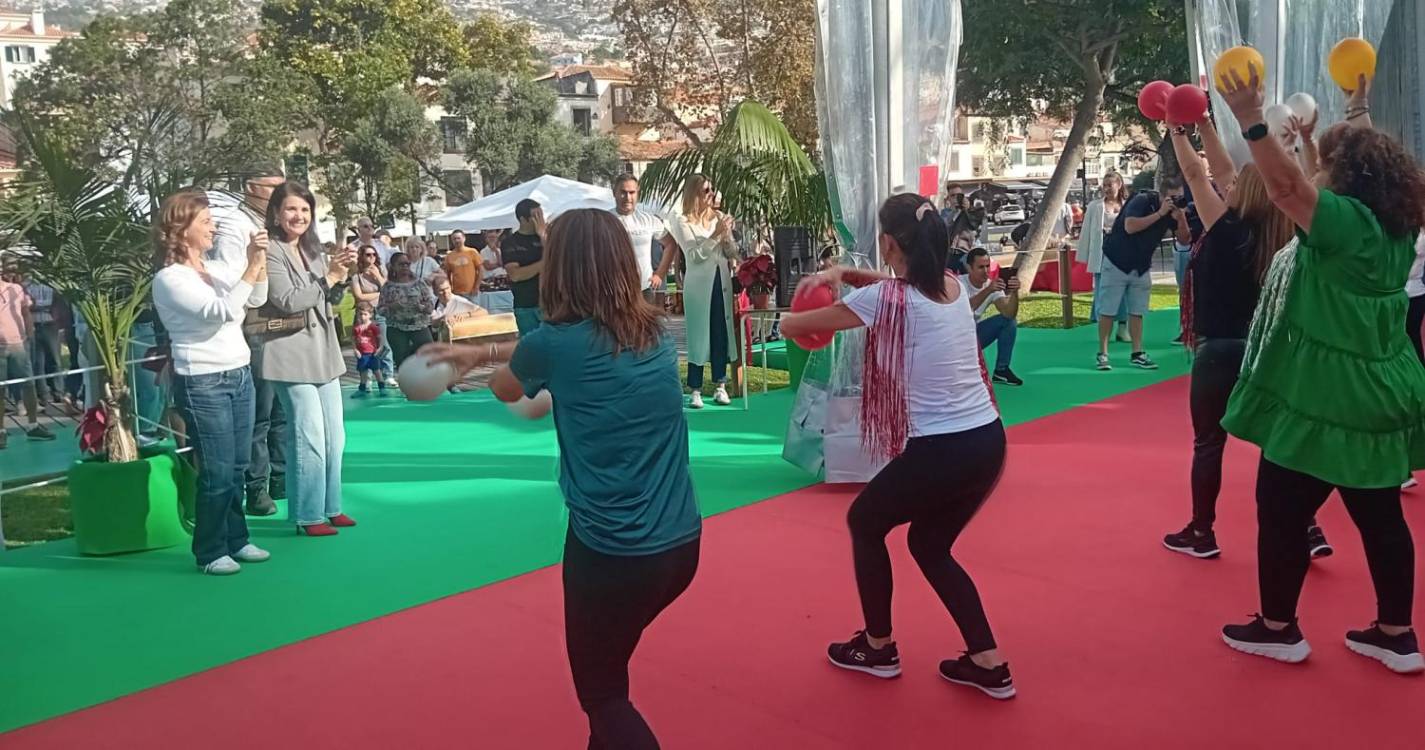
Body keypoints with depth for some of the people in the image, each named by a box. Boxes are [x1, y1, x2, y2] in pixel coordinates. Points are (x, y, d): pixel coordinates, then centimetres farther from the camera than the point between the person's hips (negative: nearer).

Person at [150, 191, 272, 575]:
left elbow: (257, 299, 11)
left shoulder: (217, 268, 8)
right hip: (203, 384, -7)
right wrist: (251, 267, -20)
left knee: (238, 467, 12)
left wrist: (259, 263, -4)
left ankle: (236, 540, 24)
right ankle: (210, 552, 10)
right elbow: (222, 311, -22)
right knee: (217, 471, -2)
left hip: (240, 375, 7)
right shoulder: (168, 279, -12)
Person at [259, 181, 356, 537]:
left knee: (335, 436, 12)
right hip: (293, 355, -8)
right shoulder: (271, 252, -9)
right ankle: (307, 515, 3)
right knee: (310, 438, -7)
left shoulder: (313, 250, 13)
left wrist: (341, 277, -3)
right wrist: (327, 278, -14)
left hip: (324, 352, 8)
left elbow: (332, 300, 16)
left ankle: (330, 507, 22)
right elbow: (287, 301, -19)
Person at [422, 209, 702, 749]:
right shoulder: (656, 333, 3)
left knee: (602, 693, 16)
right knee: (605, 665, 29)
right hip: (680, 542, 6)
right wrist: (483, 351, 24)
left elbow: (504, 390, 12)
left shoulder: (558, 342, -12)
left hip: (611, 553, -6)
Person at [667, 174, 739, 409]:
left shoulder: (719, 217, 9)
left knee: (721, 334, 7)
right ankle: (695, 390, 5)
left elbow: (733, 254, 10)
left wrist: (727, 236, -8)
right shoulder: (683, 222, -3)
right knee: (698, 335, 0)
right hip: (699, 285, -4)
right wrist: (715, 234, -18)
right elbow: (695, 255, -11)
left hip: (722, 282, 4)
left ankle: (721, 387, 16)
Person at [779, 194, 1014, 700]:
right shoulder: (954, 286, 7)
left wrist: (790, 322, 25)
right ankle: (989, 664, 23)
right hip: (988, 443, 7)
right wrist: (844, 273, 15)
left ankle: (878, 648, 32)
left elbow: (793, 325, 2)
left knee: (864, 523, 20)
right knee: (930, 545, 26)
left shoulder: (884, 299, -12)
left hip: (939, 453, -7)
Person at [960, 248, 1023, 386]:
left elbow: (1009, 314, -19)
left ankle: (1001, 370, 0)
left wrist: (1014, 293, -36)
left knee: (1008, 321, -9)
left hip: (975, 332, 6)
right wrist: (988, 290, -48)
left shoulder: (992, 285, -7)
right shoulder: (959, 283, -22)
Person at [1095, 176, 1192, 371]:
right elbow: (1130, 226, -34)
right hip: (1117, 263, -6)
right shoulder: (1142, 201, -19)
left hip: (1142, 267, 6)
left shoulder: (1174, 210, -1)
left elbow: (1184, 239, 0)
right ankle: (1102, 354, 0)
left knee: (1137, 311, 6)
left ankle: (1137, 353, 10)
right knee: (1107, 309, -4)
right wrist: (1160, 213, -32)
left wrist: (1181, 218, -18)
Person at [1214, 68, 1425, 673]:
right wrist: (1360, 114, 36)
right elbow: (1370, 158, 24)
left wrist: (1251, 120, -33)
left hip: (1325, 404, -9)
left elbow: (1287, 183, -30)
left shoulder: (1346, 222, -17)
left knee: (1281, 510, 5)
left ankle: (1278, 628, 17)